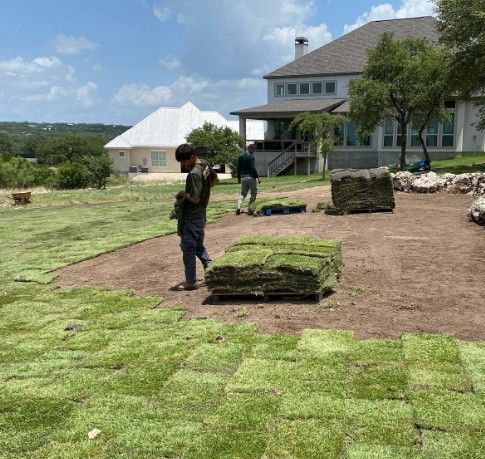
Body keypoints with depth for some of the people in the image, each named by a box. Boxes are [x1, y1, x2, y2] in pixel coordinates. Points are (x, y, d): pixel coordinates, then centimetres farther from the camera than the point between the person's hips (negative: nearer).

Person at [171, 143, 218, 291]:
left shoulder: (194, 174, -24)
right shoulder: (205, 165, 4)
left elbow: (195, 198, -26)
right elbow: (215, 179, 21)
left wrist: (183, 194, -8)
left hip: (191, 218, -9)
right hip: (201, 215, 9)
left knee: (188, 248, 1)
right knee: (199, 246, 20)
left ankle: (191, 282, 9)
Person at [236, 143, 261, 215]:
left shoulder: (240, 156, 11)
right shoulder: (251, 156, -11)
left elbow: (238, 168, 14)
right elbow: (253, 168, -17)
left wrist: (239, 178, 22)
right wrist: (258, 177, -13)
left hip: (243, 178, 6)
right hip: (251, 177, -6)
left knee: (243, 194, 11)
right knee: (254, 193, 7)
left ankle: (238, 207, -9)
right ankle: (250, 209, 2)